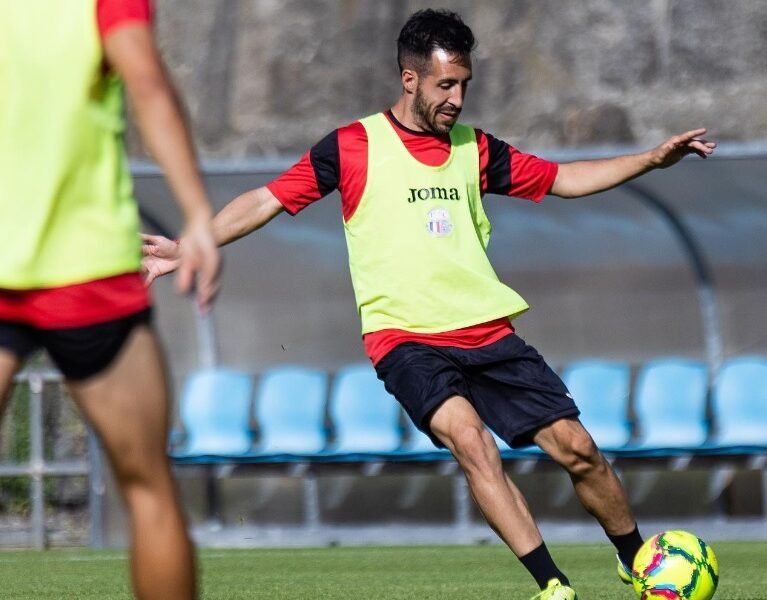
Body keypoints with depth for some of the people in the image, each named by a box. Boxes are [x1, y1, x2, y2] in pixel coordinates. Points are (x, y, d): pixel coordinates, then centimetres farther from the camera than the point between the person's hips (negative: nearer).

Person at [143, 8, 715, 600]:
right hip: (405, 336, -4)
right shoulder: (354, 146, 1)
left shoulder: (475, 149, 13)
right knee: (468, 436, -29)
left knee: (576, 447, -2)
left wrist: (652, 159, 14)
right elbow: (267, 200, 2)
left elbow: (562, 179, 21)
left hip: (488, 331, 5)